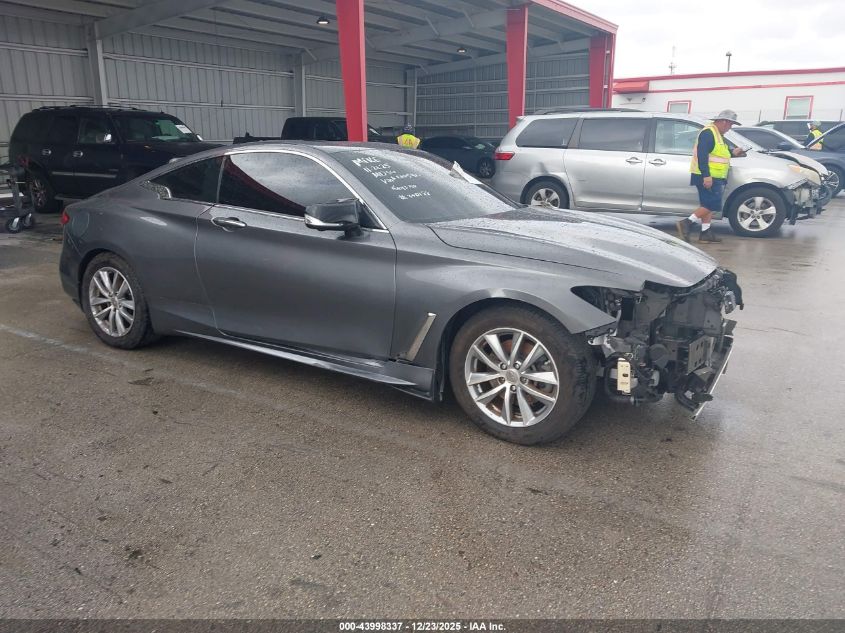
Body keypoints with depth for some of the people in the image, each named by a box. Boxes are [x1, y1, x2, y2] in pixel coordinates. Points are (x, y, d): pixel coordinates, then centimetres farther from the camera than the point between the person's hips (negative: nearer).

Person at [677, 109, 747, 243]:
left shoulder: (717, 134, 20)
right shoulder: (708, 133, -13)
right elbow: (702, 155, -23)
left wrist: (732, 153, 17)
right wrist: (706, 176, -29)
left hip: (713, 178, 11)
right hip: (707, 178, -11)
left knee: (708, 205, 10)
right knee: (712, 205, -13)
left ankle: (706, 232, 13)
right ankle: (686, 223, -10)